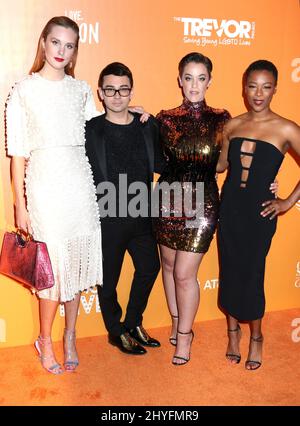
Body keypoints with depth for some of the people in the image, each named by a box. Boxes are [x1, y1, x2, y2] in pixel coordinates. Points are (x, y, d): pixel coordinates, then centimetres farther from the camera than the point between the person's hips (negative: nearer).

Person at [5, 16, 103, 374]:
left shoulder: (82, 90, 10)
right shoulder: (23, 91, 0)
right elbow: (18, 153, -2)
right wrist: (20, 206, -4)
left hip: (80, 184, 4)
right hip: (44, 186, -3)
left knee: (77, 263, 8)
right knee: (53, 267, -2)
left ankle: (69, 338, 25)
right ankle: (45, 341, 21)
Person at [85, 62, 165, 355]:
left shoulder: (148, 126, 3)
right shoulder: (90, 130, -8)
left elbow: (160, 164, 11)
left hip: (141, 216, 5)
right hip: (107, 219, -4)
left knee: (149, 268, 17)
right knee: (109, 278, 10)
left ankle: (133, 323, 41)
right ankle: (116, 332, 34)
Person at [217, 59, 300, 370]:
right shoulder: (232, 125, 4)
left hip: (259, 212, -3)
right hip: (229, 206, 3)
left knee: (251, 275, 3)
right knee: (229, 271, 10)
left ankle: (255, 337, 29)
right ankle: (233, 331, 33)